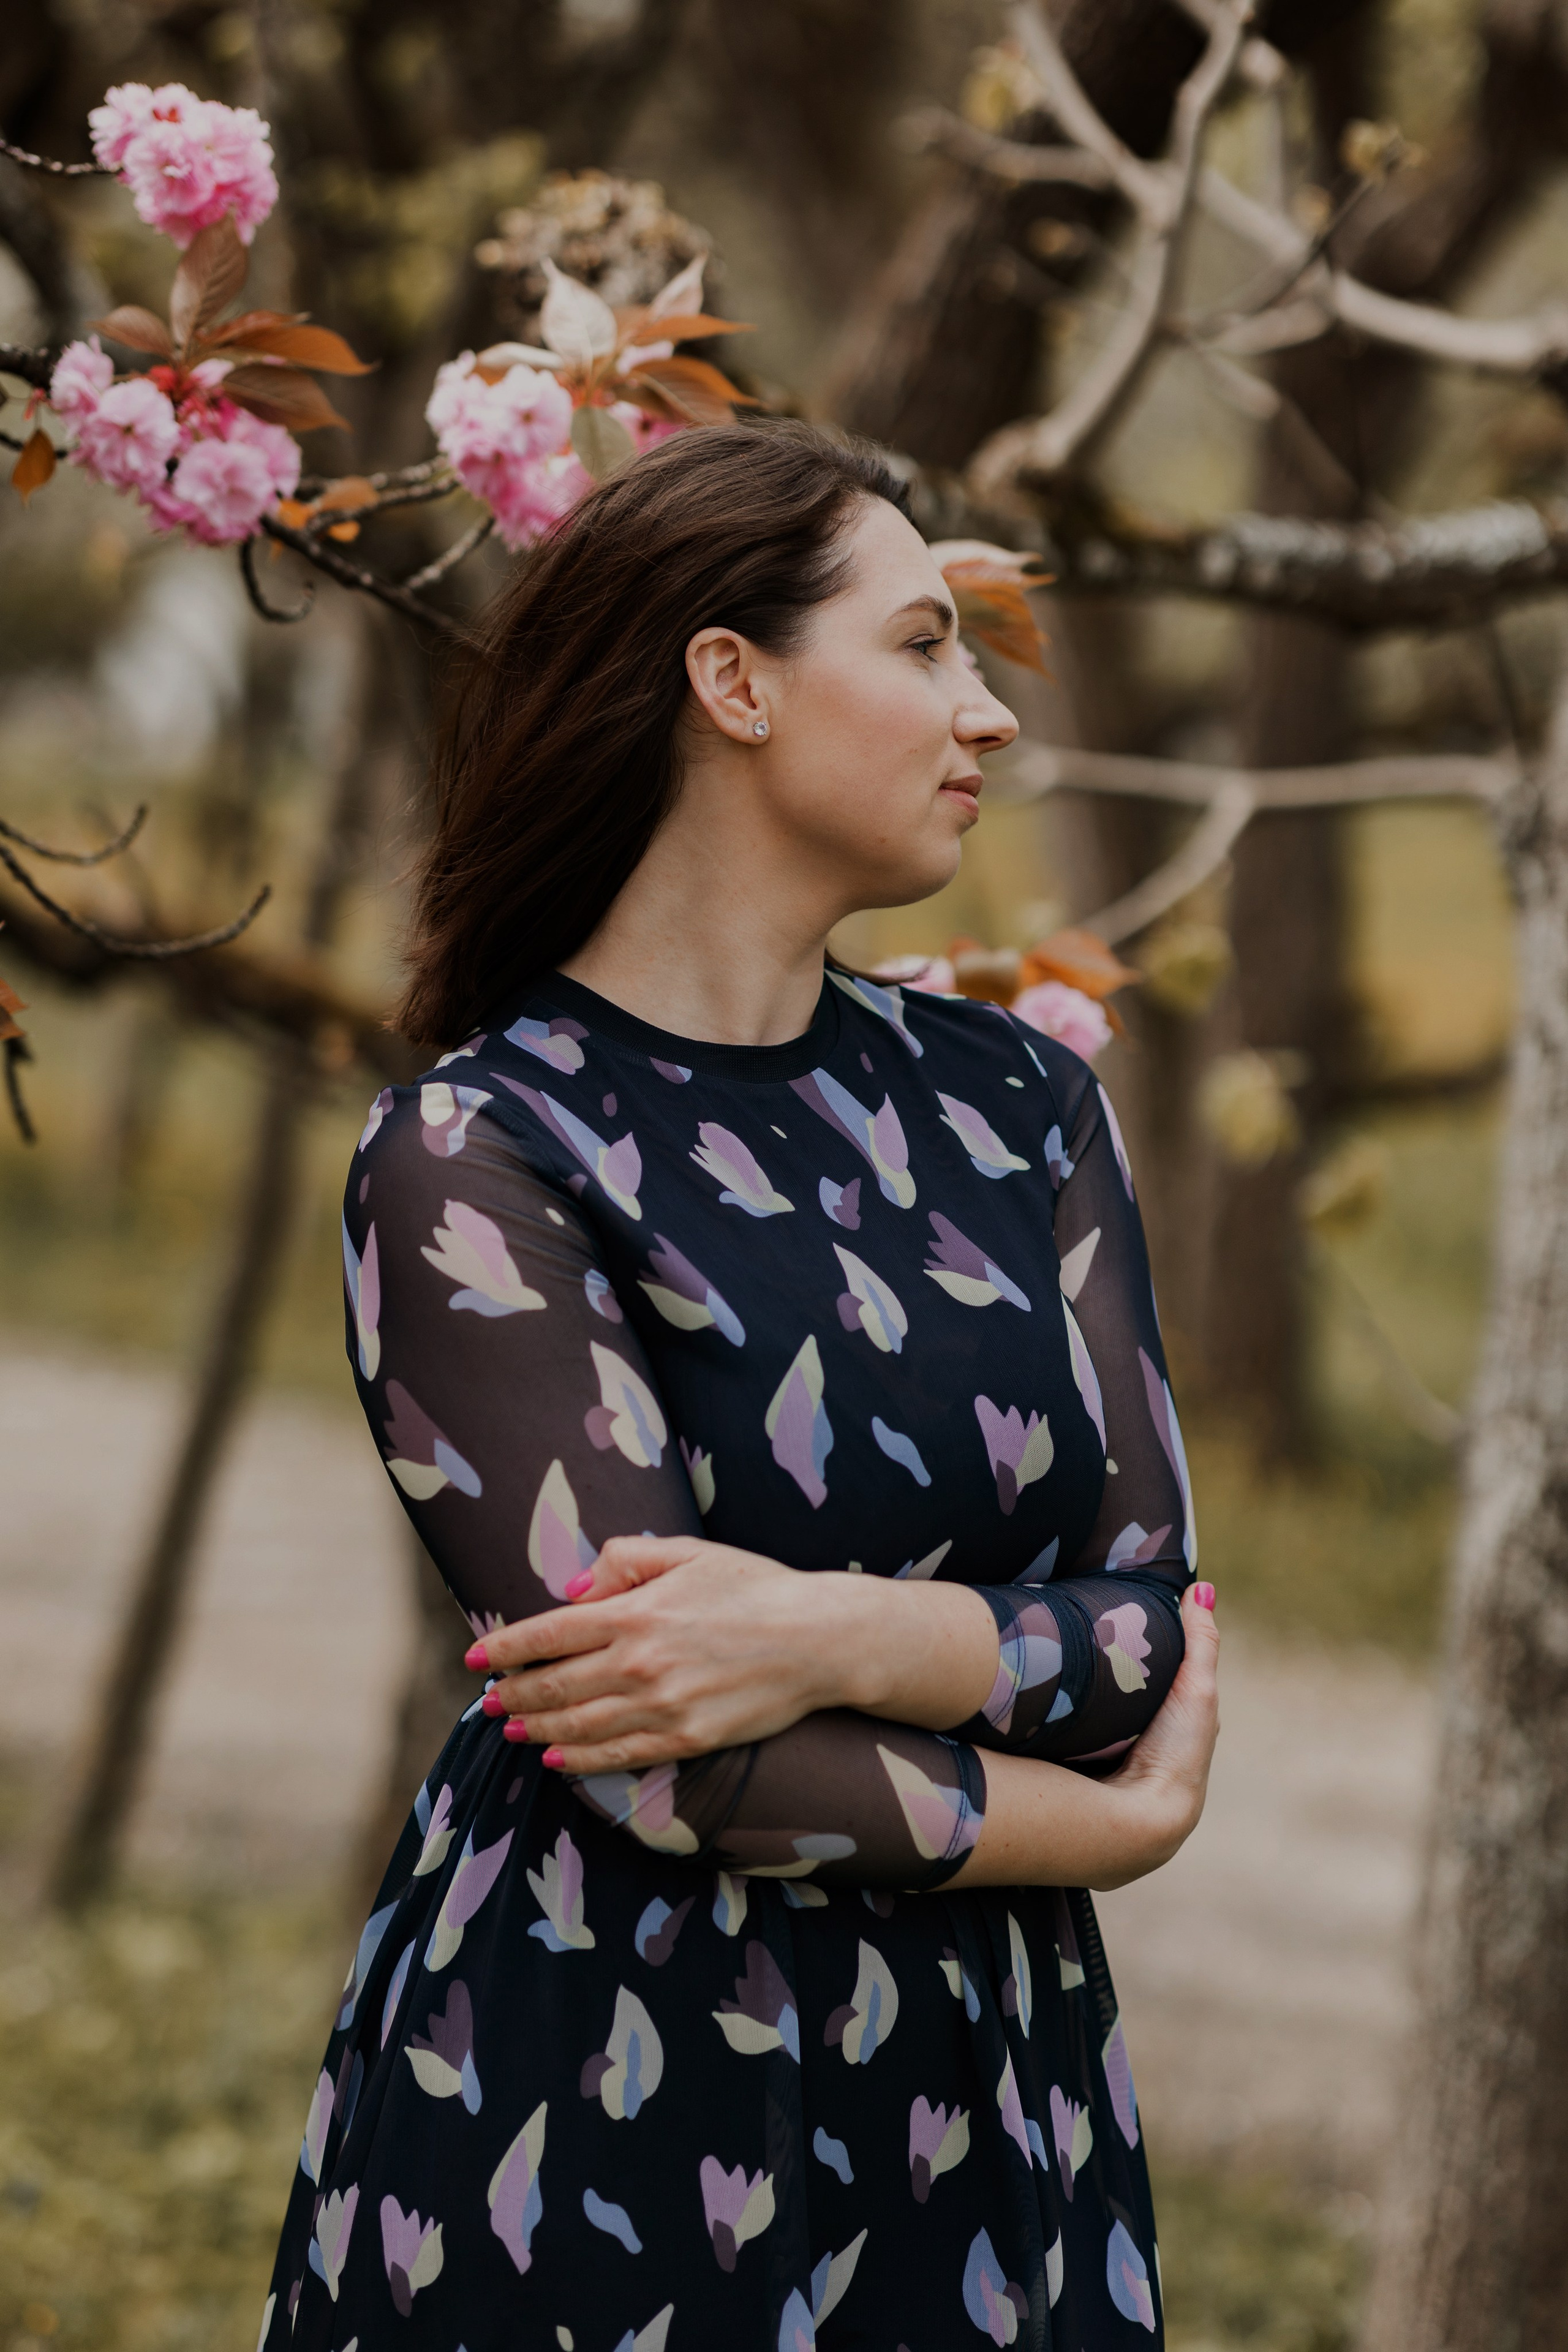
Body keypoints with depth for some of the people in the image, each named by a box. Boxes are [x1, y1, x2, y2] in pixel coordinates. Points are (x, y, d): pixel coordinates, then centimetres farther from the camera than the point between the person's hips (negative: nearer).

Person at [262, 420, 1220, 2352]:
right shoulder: (467, 1164, -11)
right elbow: (673, 1763, -18)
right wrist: (1104, 1822, -7)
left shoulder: (1016, 1101, 7)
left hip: (994, 2110, 5)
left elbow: (1157, 1621, -2)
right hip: (594, 2137, -5)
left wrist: (840, 1636, -21)